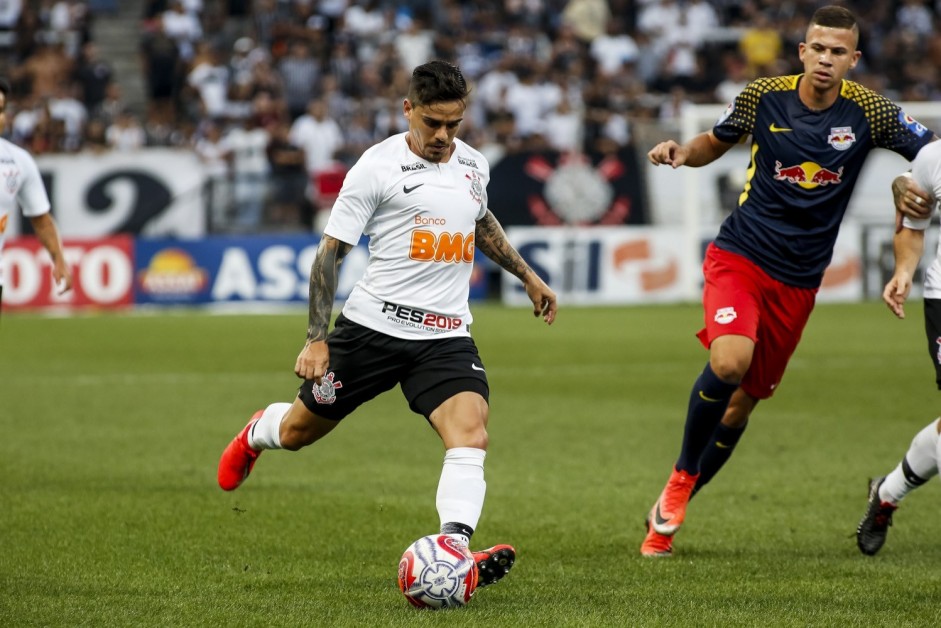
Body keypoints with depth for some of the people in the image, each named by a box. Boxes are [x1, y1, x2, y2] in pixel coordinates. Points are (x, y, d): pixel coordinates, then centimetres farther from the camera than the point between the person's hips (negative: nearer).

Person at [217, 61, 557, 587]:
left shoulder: (474, 165, 8)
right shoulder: (379, 166, -9)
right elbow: (331, 251, -7)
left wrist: (527, 276, 32)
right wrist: (316, 339, -13)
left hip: (447, 336, 3)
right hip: (374, 325, -3)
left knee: (470, 434, -23)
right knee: (298, 432, 12)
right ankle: (258, 434, 49)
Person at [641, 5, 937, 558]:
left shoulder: (869, 111, -6)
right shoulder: (764, 97, -4)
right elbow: (714, 144, 13)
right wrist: (682, 152, -8)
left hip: (798, 282, 2)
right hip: (740, 257, -2)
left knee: (742, 404, 7)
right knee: (730, 362, -29)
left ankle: (668, 513, 24)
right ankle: (682, 476, -5)